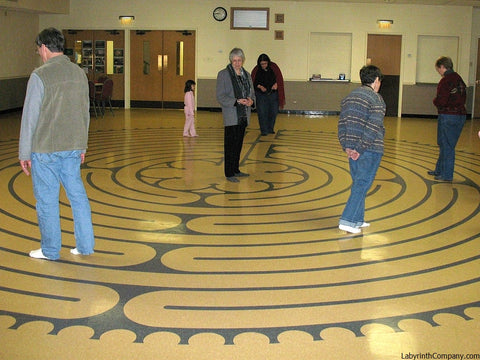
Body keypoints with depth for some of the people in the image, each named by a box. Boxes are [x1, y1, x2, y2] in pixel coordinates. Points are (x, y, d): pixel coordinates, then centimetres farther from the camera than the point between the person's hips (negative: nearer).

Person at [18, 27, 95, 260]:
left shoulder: (40, 76, -12)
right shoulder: (79, 73, 5)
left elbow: (30, 117, -11)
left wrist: (24, 153, -4)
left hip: (45, 149, -5)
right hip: (73, 148, 6)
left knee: (47, 199, 5)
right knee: (77, 194, 12)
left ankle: (50, 250, 16)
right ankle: (85, 246, 18)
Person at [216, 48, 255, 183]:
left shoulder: (246, 74, 13)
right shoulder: (223, 74, -5)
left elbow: (252, 93, 17)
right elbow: (220, 97, -9)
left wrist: (251, 101, -6)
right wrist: (237, 102, -20)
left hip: (243, 116, 6)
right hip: (231, 117, -6)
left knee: (239, 144, 11)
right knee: (230, 144, -5)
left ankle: (236, 170, 21)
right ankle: (229, 173, 0)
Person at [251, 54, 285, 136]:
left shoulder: (274, 67, -4)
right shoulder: (256, 70, -5)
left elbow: (279, 78, 2)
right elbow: (253, 82, 2)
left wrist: (276, 84, -17)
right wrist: (259, 86, -15)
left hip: (273, 94, 1)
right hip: (261, 95, -1)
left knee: (273, 112, 7)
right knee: (262, 113, -4)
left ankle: (270, 129, 24)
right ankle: (264, 131, 7)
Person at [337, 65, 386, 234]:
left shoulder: (349, 96, 12)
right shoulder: (376, 99, -10)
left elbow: (342, 123, 8)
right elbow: (373, 128, -19)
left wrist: (347, 147, 5)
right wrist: (361, 148, -15)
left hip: (352, 149, 7)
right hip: (370, 150, -7)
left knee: (358, 183, 16)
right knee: (362, 184, -3)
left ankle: (357, 220, 21)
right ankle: (347, 220, -8)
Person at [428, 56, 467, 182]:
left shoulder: (445, 81, -15)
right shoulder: (459, 78, 12)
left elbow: (441, 101, -20)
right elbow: (463, 98, 16)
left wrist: (435, 101, 0)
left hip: (448, 116, -9)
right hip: (461, 114, 9)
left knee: (447, 146, -1)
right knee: (444, 145, 18)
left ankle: (447, 175, 4)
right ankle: (439, 170, 29)